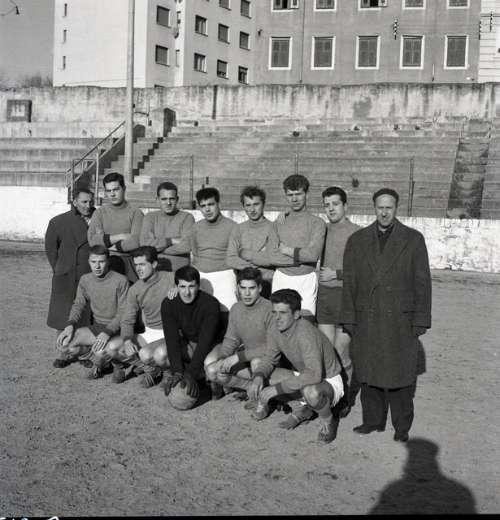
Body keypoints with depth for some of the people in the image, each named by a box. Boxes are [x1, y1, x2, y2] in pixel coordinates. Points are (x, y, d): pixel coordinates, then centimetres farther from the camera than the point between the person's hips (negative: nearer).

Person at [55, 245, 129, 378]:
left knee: (101, 352, -34)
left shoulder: (120, 281, -15)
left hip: (115, 329, -6)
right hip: (96, 327, 6)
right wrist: (70, 325, -13)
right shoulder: (85, 280, 4)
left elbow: (123, 313, -16)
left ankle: (99, 364, 5)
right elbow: (78, 304, 7)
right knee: (63, 343, -15)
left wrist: (107, 332, -30)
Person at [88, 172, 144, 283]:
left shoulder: (135, 213, 6)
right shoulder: (100, 212, 14)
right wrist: (120, 237, -5)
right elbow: (92, 241, 1)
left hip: (127, 259, -2)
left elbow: (136, 242, -7)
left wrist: (106, 240, 0)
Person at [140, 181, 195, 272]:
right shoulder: (150, 217, 15)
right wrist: (171, 241, -9)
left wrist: (156, 243, -5)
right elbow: (144, 244, 0)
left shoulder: (187, 217, 6)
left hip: (179, 270, -2)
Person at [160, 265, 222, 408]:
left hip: (209, 347, -4)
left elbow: (205, 341, -31)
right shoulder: (168, 304, -13)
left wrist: (190, 375, -40)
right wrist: (177, 372, -34)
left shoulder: (210, 304, -25)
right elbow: (172, 339, -22)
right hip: (186, 345, 4)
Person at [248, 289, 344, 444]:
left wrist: (278, 388, -42)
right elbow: (269, 359, 3)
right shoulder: (275, 329, -12)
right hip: (302, 377, 8)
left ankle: (328, 421, -5)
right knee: (262, 376, -5)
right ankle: (305, 410, 11)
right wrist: (258, 377, -20)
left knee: (311, 392, -41)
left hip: (328, 382, -8)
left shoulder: (306, 334, -34)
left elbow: (314, 375, -43)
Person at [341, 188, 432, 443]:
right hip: (366, 321, 2)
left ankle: (402, 426, 17)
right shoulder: (357, 240, 7)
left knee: (400, 375, 3)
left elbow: (422, 282, 0)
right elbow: (349, 282, 6)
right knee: (369, 374, 9)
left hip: (401, 321, -2)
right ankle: (373, 420, 23)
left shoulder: (413, 239, 1)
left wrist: (420, 320, -4)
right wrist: (349, 318, 2)